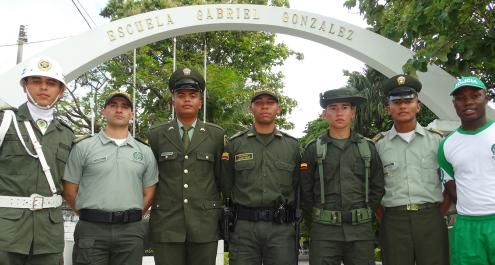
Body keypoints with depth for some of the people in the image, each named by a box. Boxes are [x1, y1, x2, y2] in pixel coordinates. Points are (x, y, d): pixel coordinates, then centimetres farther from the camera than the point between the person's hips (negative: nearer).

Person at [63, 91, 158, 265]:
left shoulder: (145, 152, 9)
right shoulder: (83, 148, 2)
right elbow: (69, 192, 5)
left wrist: (129, 218, 9)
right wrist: (91, 217, 9)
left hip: (131, 232, 2)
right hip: (91, 230, -2)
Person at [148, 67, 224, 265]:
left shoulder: (216, 135, 5)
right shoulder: (156, 135, 6)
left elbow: (222, 177, 9)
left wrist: (224, 214, 11)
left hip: (205, 224, 0)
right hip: (166, 223, 0)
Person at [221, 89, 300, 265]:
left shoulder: (292, 145, 9)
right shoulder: (235, 144, 6)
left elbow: (299, 187, 11)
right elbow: (226, 186, 9)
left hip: (281, 228, 1)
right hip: (243, 227, 0)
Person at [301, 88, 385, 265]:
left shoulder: (368, 147, 8)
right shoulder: (313, 149, 3)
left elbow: (377, 187, 11)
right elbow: (305, 191, 4)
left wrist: (365, 215, 6)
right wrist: (315, 221, 2)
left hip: (361, 231, 2)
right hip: (324, 232, -1)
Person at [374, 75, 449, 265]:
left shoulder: (437, 140, 7)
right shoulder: (378, 144, 6)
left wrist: (441, 211, 6)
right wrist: (381, 216, 5)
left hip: (431, 219, 0)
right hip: (394, 221, 0)